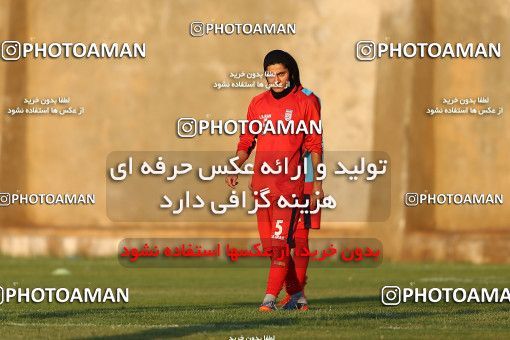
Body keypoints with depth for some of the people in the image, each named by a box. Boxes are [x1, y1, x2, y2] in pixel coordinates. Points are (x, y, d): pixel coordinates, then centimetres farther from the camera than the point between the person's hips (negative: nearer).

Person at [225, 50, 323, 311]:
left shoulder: (306, 101, 0)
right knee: (270, 243, 7)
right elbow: (247, 141, 16)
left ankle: (270, 297, -17)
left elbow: (314, 144, 1)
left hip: (290, 181, -5)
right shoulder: (258, 104, 12)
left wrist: (317, 182, -3)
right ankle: (295, 294, 17)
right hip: (261, 182, 5)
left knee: (281, 240, -14)